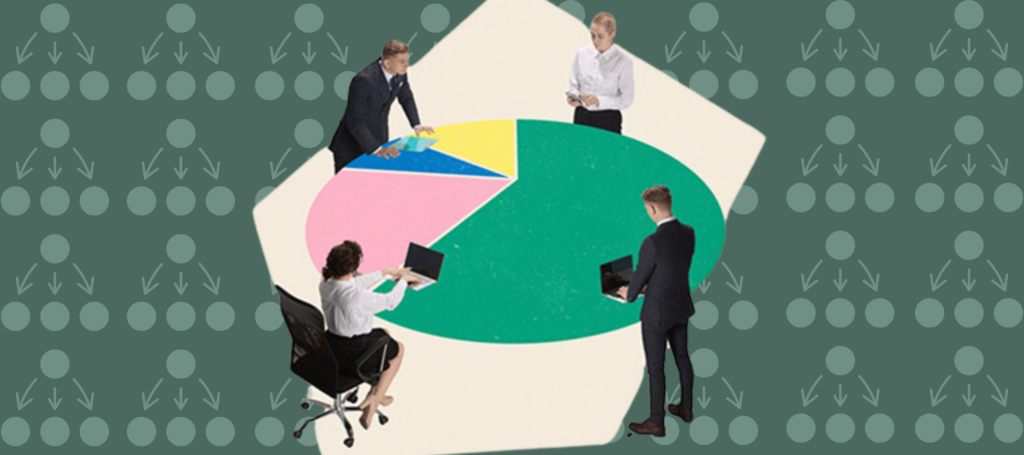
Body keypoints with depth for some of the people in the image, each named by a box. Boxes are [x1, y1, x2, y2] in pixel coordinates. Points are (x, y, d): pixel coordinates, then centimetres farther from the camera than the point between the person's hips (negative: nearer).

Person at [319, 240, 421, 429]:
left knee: (384, 334, 32)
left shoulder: (326, 285, -10)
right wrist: (403, 280, 5)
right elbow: (390, 301, -16)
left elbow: (356, 282, 10)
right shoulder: (358, 297, -34)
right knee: (398, 349, 23)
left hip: (331, 343, 7)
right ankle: (375, 398, 24)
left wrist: (387, 271, 21)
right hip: (351, 353, -7)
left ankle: (376, 394, 36)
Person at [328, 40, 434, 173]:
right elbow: (355, 122, -28)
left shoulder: (400, 72, -9)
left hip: (379, 138, 6)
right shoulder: (364, 80, -30)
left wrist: (416, 125, 2)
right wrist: (375, 149, -33)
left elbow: (406, 97, 13)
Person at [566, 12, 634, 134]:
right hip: (581, 116, 4)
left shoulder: (623, 62, -10)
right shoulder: (582, 54, 4)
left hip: (608, 120, -4)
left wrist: (599, 100, -21)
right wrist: (574, 97, -11)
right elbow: (574, 84, 11)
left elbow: (626, 99, -9)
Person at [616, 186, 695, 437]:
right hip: (681, 305, 7)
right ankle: (686, 408, 39)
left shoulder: (653, 242, -29)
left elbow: (640, 276, -16)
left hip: (657, 312, -7)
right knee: (682, 357, 23)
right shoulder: (688, 233, -6)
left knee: (655, 367, 6)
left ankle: (656, 422, 16)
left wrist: (630, 293, 7)